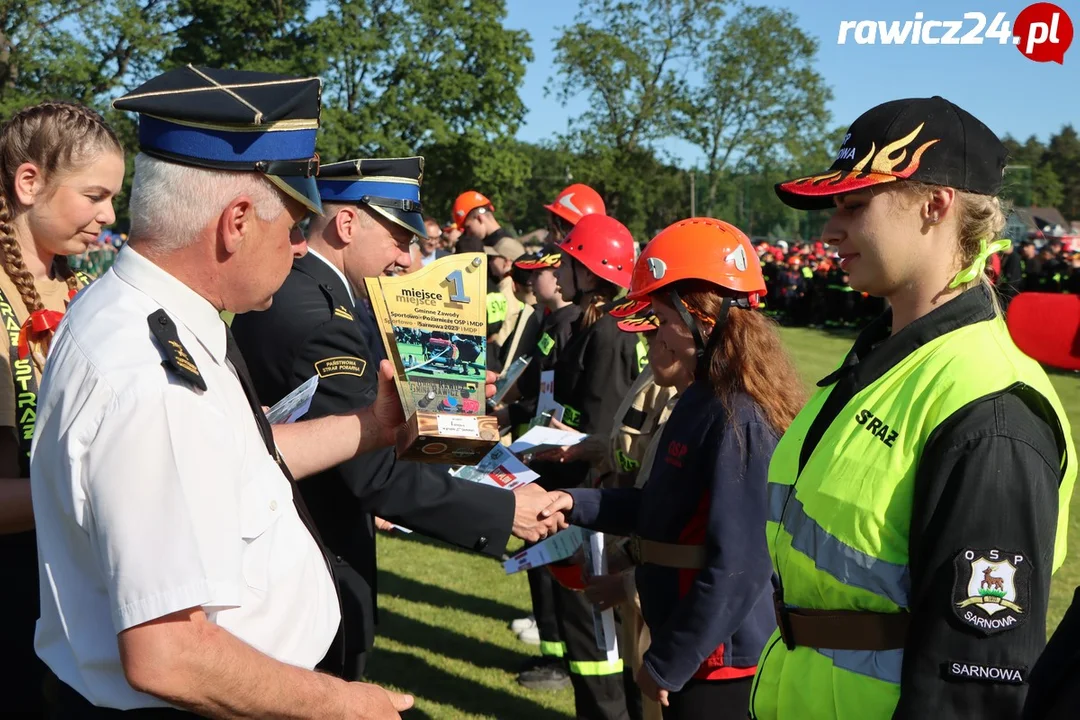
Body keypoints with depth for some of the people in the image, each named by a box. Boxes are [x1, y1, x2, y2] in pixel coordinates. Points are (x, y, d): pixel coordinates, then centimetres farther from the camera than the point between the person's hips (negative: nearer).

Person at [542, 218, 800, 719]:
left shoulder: (738, 421, -24)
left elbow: (737, 566, -26)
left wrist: (665, 664, -18)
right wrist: (578, 503, 2)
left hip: (720, 671, -9)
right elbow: (661, 509, 15)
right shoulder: (697, 405, 8)